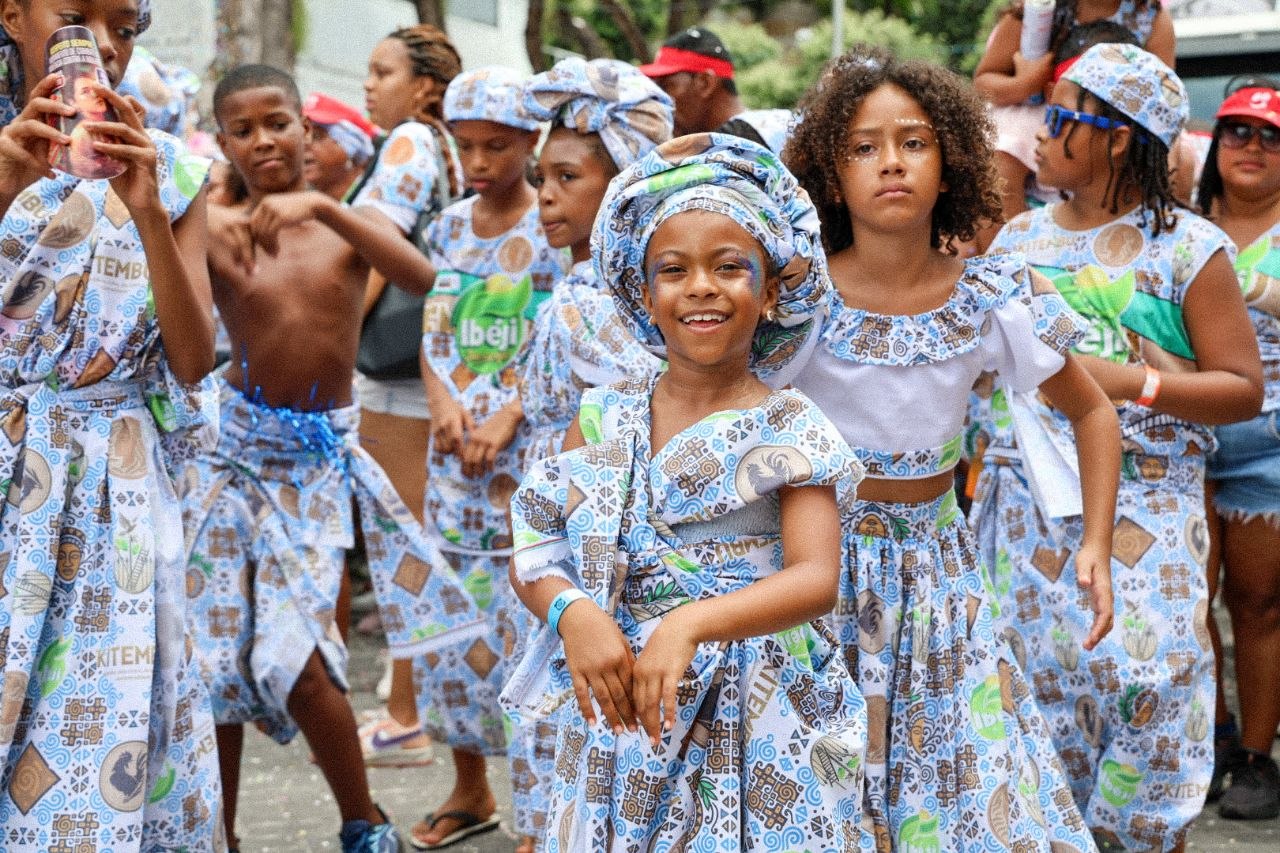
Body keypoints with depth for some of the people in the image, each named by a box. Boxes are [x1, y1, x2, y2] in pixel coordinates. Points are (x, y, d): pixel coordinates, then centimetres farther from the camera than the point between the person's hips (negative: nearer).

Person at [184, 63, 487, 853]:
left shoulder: (347, 223, -2)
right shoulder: (217, 228, -4)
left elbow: (420, 274, -22)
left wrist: (319, 206, -32)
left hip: (320, 457, -1)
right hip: (236, 445, 1)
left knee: (292, 656, -10)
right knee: (213, 656, 3)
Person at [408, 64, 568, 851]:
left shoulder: (556, 231, -5)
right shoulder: (449, 229, 10)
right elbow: (432, 336, 11)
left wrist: (506, 417, -19)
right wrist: (444, 402, -8)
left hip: (529, 450, -5)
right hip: (454, 448, 5)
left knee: (526, 612, -7)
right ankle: (470, 788, 23)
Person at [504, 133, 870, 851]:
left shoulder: (791, 430, -4)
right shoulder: (605, 419, 5)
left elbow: (817, 579, -17)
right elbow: (533, 556, 4)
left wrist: (689, 624, -32)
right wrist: (572, 611, -18)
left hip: (756, 731, -3)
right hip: (618, 720, 3)